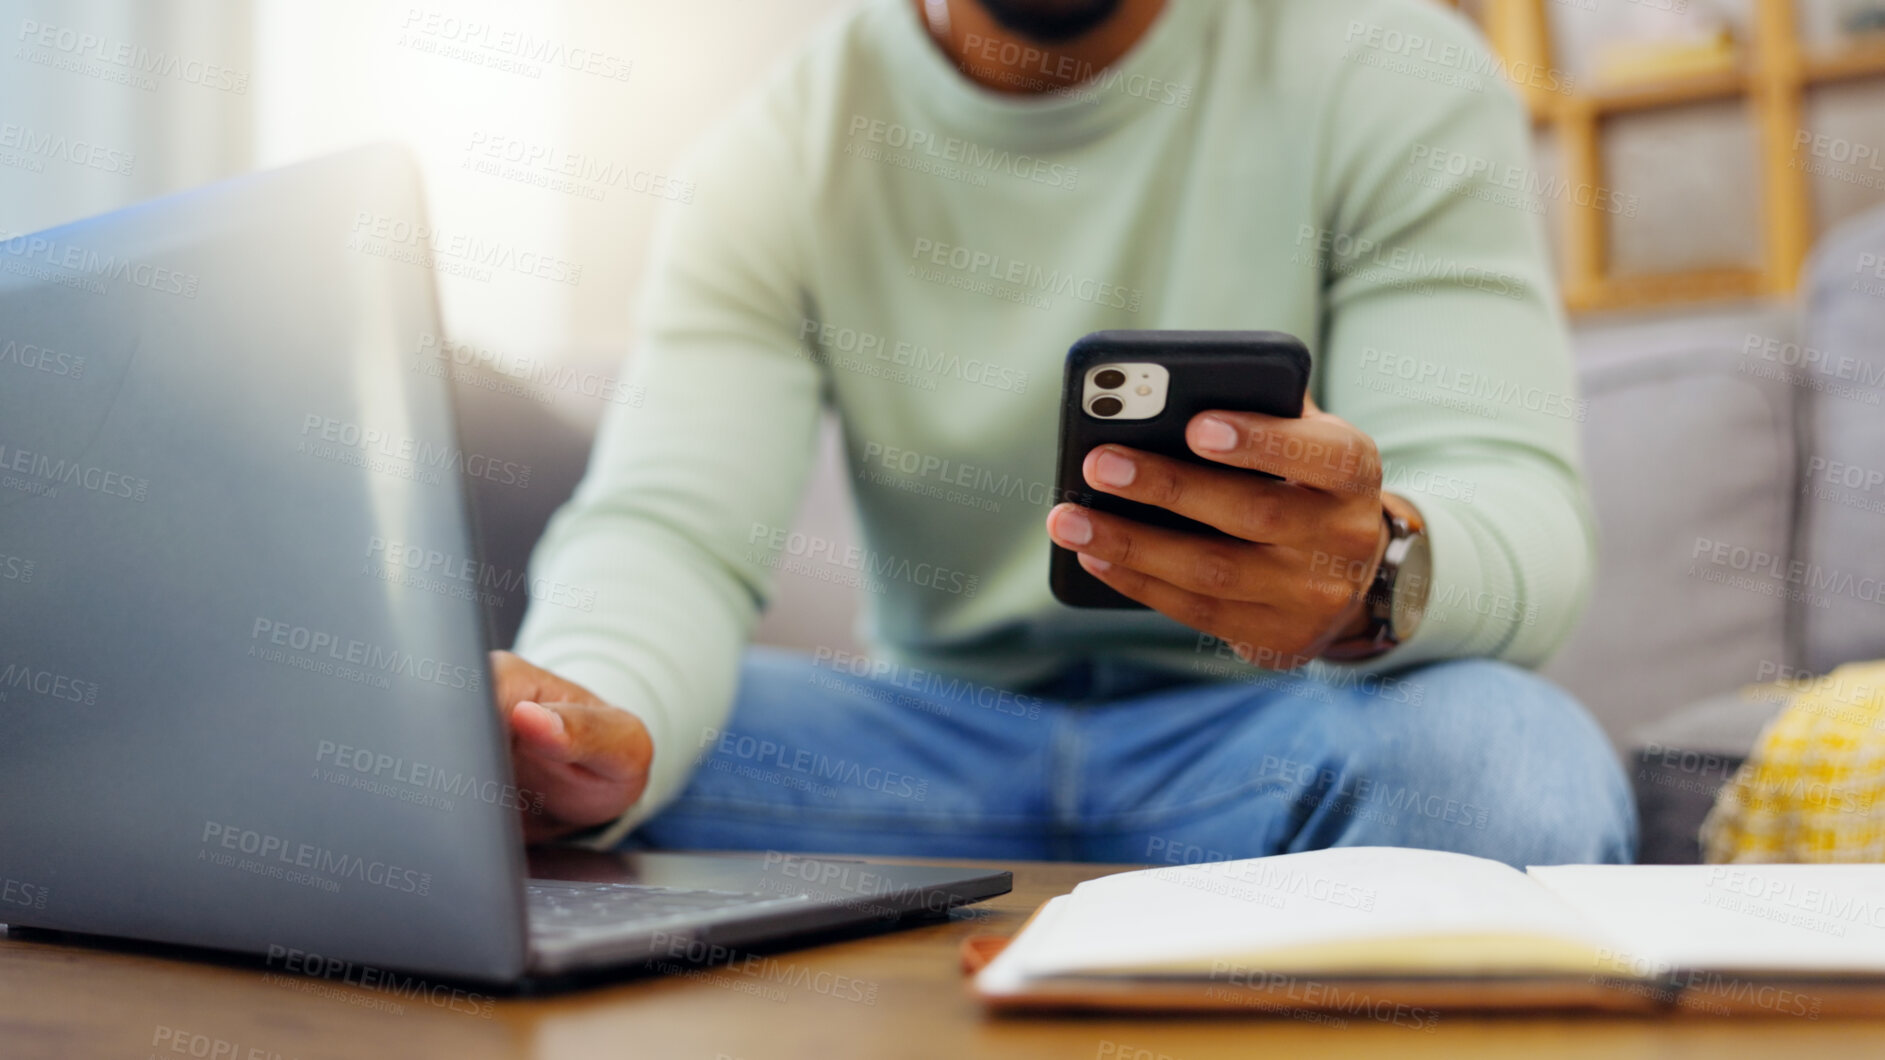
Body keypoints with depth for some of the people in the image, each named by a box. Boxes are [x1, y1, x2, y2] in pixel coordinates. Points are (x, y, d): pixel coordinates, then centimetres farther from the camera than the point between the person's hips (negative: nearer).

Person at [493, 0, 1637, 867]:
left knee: (1514, 762, -34)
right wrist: (600, 719, -38)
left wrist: (1380, 574, -40)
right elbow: (668, 530, -14)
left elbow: (1524, 515, -15)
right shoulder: (780, 151, -2)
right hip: (939, 721, 2)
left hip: (1273, 735, 0)